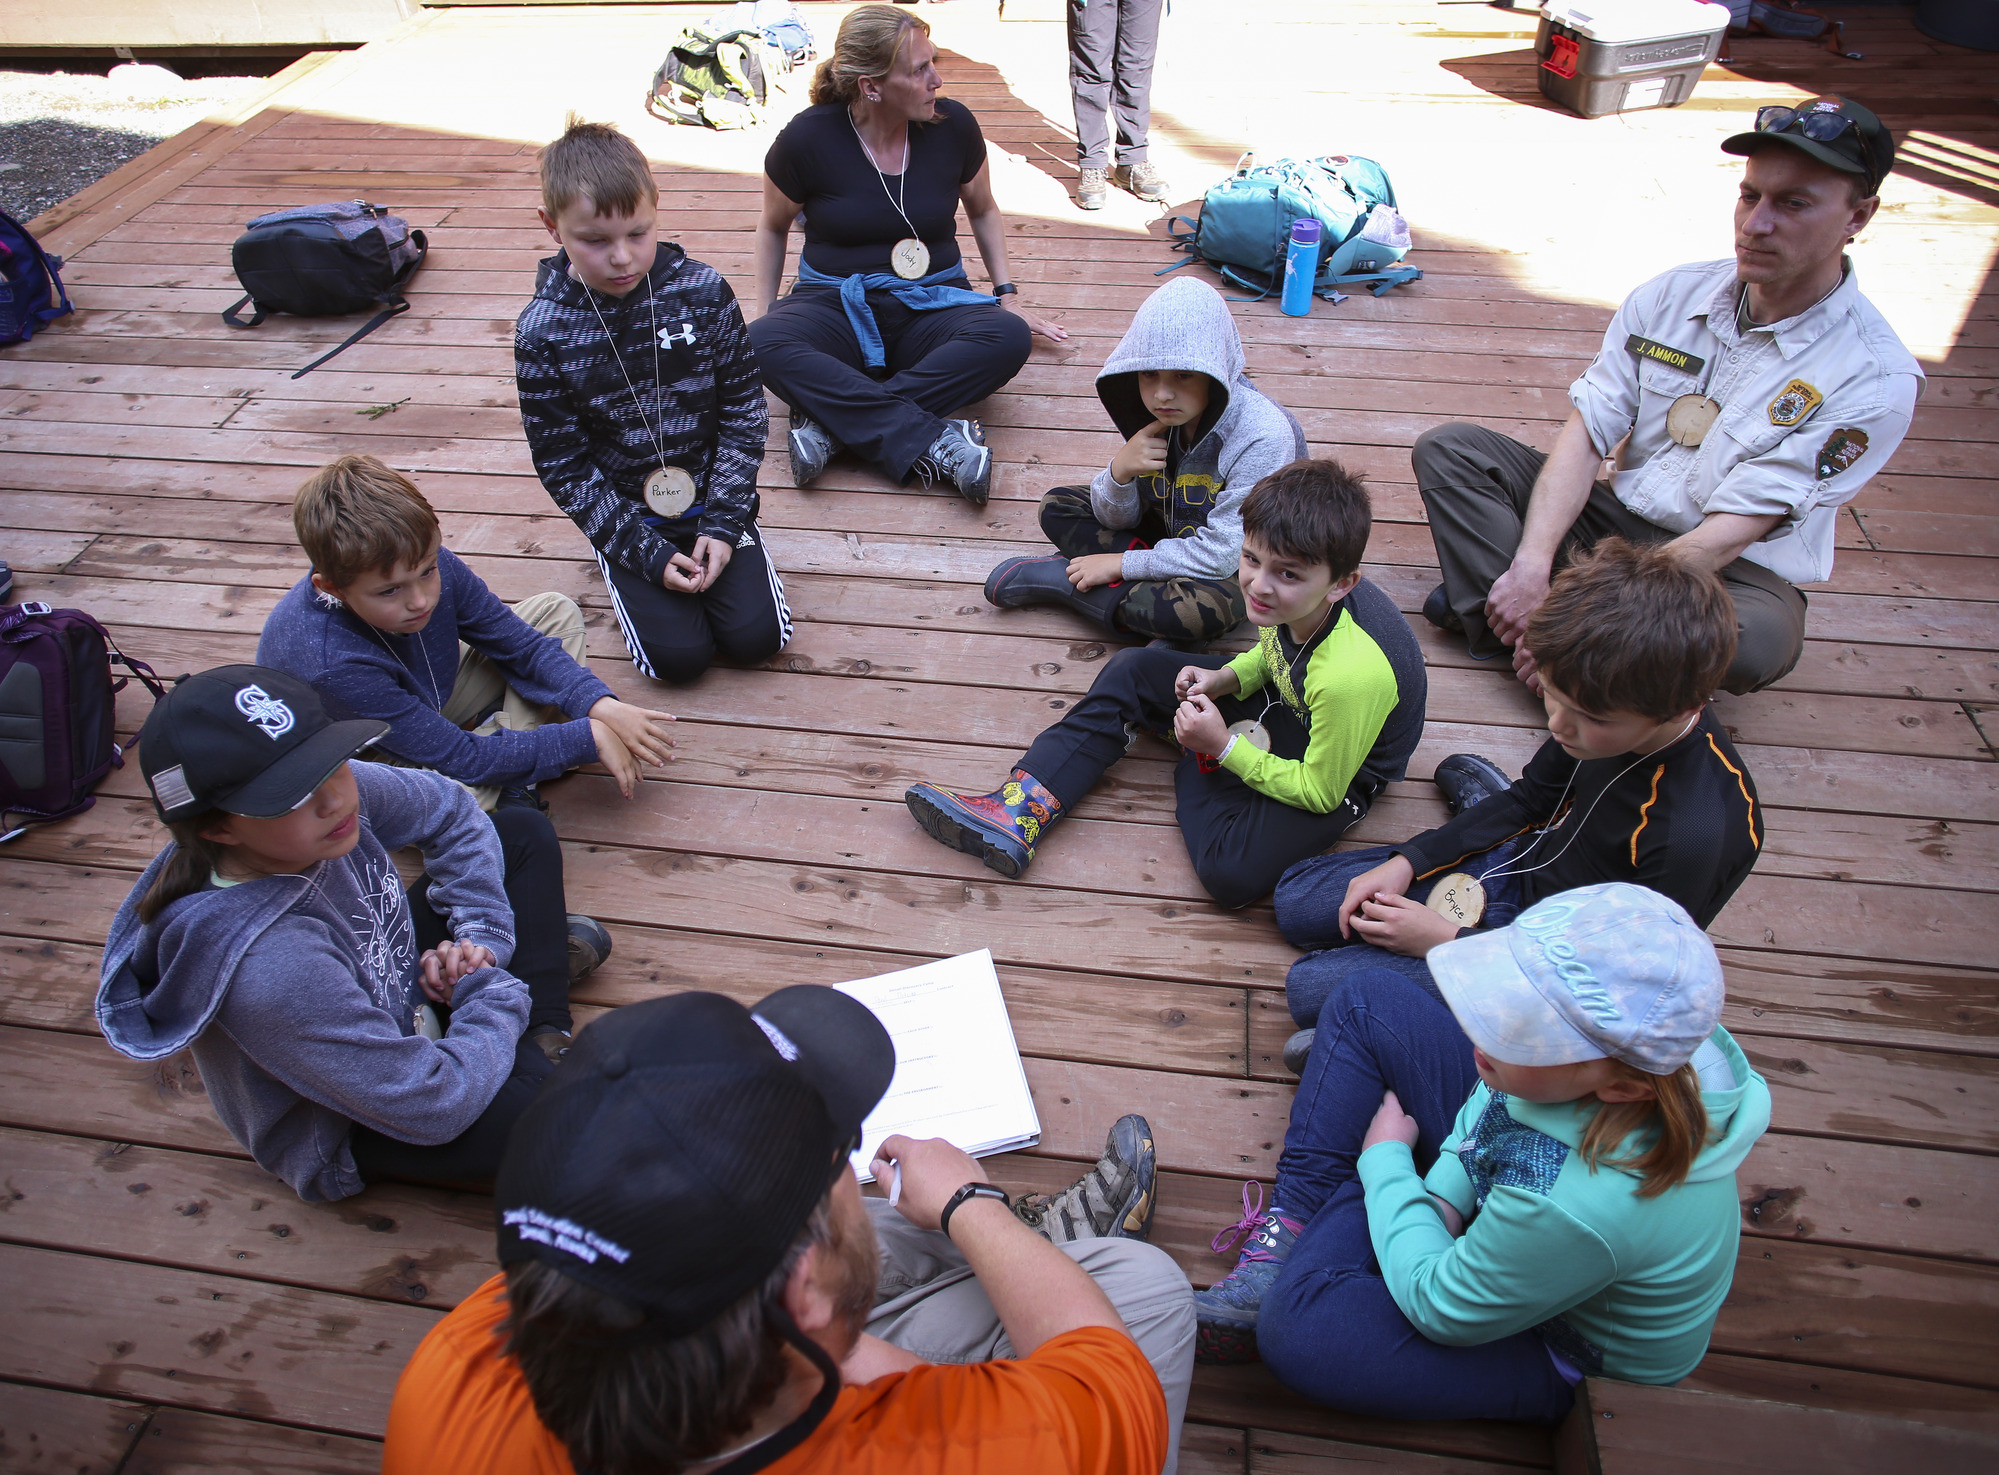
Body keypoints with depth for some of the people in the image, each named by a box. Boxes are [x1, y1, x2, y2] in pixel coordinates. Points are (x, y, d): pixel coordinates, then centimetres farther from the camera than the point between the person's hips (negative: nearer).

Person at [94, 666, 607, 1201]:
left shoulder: (338, 788, -24)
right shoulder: (265, 969, -42)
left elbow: (449, 810, -1)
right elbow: (433, 1108, -32)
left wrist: (482, 936, -11)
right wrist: (493, 992, -17)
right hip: (353, 1128, -7)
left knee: (523, 830, 7)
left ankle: (544, 1037, 10)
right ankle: (541, 1059, 6)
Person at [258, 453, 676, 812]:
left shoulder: (432, 565, -22)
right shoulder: (328, 665, -39)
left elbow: (520, 644, -7)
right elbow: (460, 759, -33)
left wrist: (602, 706, -22)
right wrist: (587, 738, -30)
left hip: (432, 703, 7)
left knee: (556, 612, 1)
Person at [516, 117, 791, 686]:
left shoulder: (703, 291, -10)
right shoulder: (543, 330, -13)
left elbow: (744, 410, -4)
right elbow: (564, 466, -8)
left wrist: (722, 523, -11)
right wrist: (646, 553, -14)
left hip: (713, 498, 1)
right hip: (627, 515, -1)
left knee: (756, 637, -13)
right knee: (678, 656, -14)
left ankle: (714, 551, 16)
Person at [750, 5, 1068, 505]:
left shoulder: (953, 125, -2)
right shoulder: (808, 138, -7)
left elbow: (983, 210, 16)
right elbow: (773, 227, 11)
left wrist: (1007, 293, 10)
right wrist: (765, 309, 5)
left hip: (932, 304, 2)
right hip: (835, 303, -1)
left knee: (1009, 337, -32)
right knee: (759, 344, -35)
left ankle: (829, 420, -35)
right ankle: (931, 443, -41)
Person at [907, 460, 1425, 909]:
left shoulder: (1352, 675, -40)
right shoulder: (1293, 600, -20)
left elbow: (1320, 792, -25)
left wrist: (1224, 747, -26)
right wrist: (1228, 678, -13)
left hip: (1337, 770, -7)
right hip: (1280, 703, 7)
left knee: (1232, 873, -30)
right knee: (1133, 670, -1)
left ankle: (1195, 764, 2)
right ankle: (1021, 812, -6)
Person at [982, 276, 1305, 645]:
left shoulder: (1263, 436, -29)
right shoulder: (1153, 417, -11)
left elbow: (1224, 554, -29)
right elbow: (1117, 520, -3)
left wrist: (1121, 563, -22)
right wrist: (1120, 471, -27)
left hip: (1238, 570, -6)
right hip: (1170, 532, 7)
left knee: (1203, 608, -40)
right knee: (1058, 506, 0)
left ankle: (1060, 580, -18)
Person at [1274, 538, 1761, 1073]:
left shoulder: (1695, 838, -37)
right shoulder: (1604, 707, -17)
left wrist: (1447, 941, -19)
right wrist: (1406, 863, -4)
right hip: (1522, 863, 7)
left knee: (1312, 987, -18)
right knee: (1295, 901, 16)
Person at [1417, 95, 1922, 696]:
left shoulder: (1874, 376, -16)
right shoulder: (1670, 295, -1)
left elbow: (1726, 535, -21)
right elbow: (1583, 437, -7)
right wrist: (1531, 566, -24)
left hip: (1734, 574, -4)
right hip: (1615, 519, 4)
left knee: (1757, 640, -40)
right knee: (1447, 447, -9)